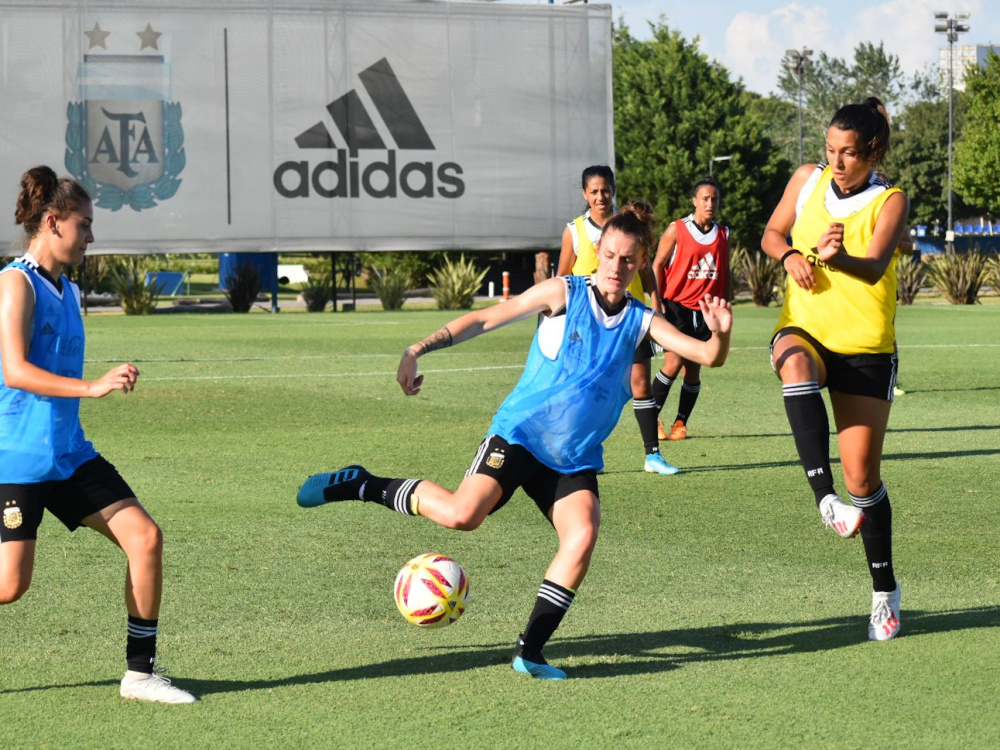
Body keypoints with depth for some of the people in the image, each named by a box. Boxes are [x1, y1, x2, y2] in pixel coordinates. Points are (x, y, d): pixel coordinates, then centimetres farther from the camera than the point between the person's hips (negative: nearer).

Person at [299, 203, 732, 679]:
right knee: (462, 515, -25)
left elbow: (708, 356, -3)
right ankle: (363, 486, -2)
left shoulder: (642, 322, 5)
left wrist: (720, 334, -27)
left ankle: (530, 651, -12)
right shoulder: (564, 293, -3)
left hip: (575, 458, 3)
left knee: (583, 536, -23)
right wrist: (419, 350, -12)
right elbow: (485, 319, -3)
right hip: (521, 431, -3)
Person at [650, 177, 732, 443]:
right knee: (674, 363, -14)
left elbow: (726, 272, 18)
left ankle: (680, 423, 13)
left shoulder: (723, 234, 10)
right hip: (677, 306, -4)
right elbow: (657, 265, -1)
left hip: (707, 311, 4)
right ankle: (652, 419, -3)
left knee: (693, 369, 3)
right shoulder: (677, 230, -2)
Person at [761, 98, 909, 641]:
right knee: (796, 362, -38)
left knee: (863, 477, -1)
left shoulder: (890, 201, -9)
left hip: (865, 347, -2)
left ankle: (884, 590, 18)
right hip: (804, 329, 2)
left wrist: (838, 258, -49)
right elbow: (771, 233, 15)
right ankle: (824, 496, -43)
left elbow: (874, 266, -26)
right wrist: (791, 255, -8)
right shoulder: (808, 180, 1)